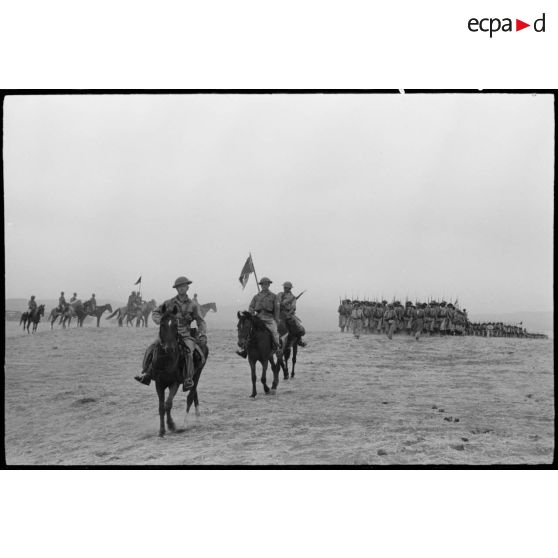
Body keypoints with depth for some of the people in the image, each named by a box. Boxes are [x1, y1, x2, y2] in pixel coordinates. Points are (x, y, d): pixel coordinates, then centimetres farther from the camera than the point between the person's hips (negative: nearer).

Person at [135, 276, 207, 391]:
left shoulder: (193, 305, 5)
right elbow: (155, 313, 15)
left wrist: (203, 335, -12)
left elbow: (201, 322, 5)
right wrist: (161, 321, -7)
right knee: (153, 348, -18)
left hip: (185, 335, -2)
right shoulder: (169, 303, 8)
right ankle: (146, 374, -13)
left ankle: (189, 379, -31)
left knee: (188, 350, -32)